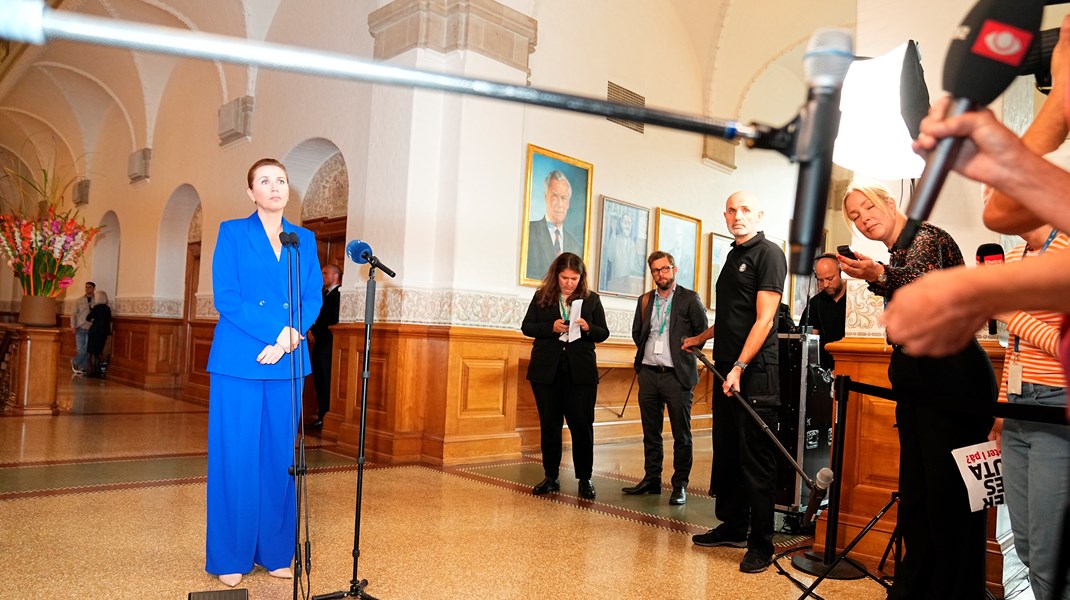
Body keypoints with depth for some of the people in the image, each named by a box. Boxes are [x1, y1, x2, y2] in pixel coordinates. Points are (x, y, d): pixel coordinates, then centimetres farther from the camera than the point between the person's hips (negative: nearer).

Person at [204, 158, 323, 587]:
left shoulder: (304, 240, 13)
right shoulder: (232, 233, 3)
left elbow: (313, 299, 6)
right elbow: (226, 297, -7)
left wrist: (290, 337, -12)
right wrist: (277, 332, -15)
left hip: (287, 363, 3)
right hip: (239, 362, -3)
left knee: (280, 456, 7)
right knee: (236, 456, 0)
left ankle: (275, 552, 18)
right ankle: (230, 558, 12)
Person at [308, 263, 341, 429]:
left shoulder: (337, 294, -11)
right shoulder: (325, 294, 20)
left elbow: (332, 322, -17)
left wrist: (315, 332, -7)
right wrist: (311, 330, 0)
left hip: (328, 345, -9)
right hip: (320, 344, 9)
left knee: (326, 383, -6)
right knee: (319, 382, 11)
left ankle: (326, 417, -2)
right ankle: (322, 416, 17)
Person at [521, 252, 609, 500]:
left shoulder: (591, 299, 5)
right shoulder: (541, 296, 5)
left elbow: (604, 333, 6)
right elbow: (526, 326, 3)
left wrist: (588, 328, -15)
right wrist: (551, 327, -14)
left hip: (580, 372, -1)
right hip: (546, 370, 1)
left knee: (582, 425, -1)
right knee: (549, 424, 8)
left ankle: (585, 479, 10)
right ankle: (551, 477, 19)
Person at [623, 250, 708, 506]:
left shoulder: (689, 299, -1)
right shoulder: (645, 300, 13)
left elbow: (702, 331, 0)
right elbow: (636, 333, 21)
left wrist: (687, 352, 1)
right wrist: (647, 352, 13)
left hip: (677, 375, -4)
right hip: (648, 373, 5)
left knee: (681, 434, 1)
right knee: (651, 432, 11)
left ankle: (680, 485, 8)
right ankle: (651, 479, 20)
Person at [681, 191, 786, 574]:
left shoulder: (768, 254, -7)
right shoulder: (733, 256, 18)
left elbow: (764, 318, -15)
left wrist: (740, 367, -21)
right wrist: (702, 338, 33)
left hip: (755, 373, -8)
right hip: (727, 369, 8)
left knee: (756, 460, -4)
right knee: (726, 453, 14)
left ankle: (761, 545, 4)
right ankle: (733, 527, 26)